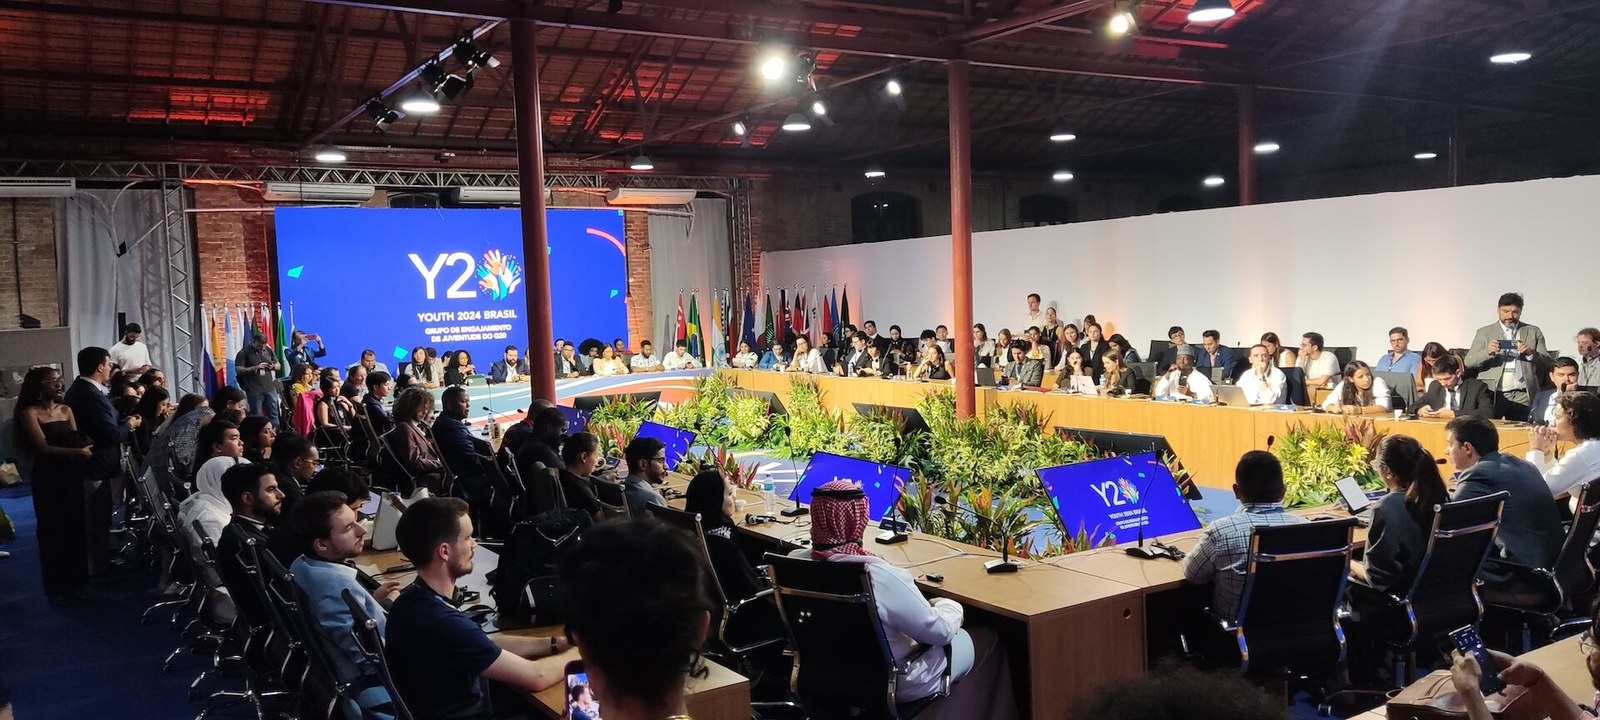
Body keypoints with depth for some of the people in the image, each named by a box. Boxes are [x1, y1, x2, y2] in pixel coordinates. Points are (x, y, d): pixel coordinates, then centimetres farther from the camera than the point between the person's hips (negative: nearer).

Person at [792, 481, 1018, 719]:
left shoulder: (794, 562, -15)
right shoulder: (882, 577, -34)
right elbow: (941, 631, -21)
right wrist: (951, 606, 1)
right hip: (889, 682, -6)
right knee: (986, 640, 16)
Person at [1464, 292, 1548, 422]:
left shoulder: (1534, 332, 14)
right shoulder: (1484, 332, 9)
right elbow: (1469, 362, 1)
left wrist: (1530, 353, -11)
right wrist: (1487, 352, -17)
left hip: (1523, 397, 1)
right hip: (1492, 397, -1)